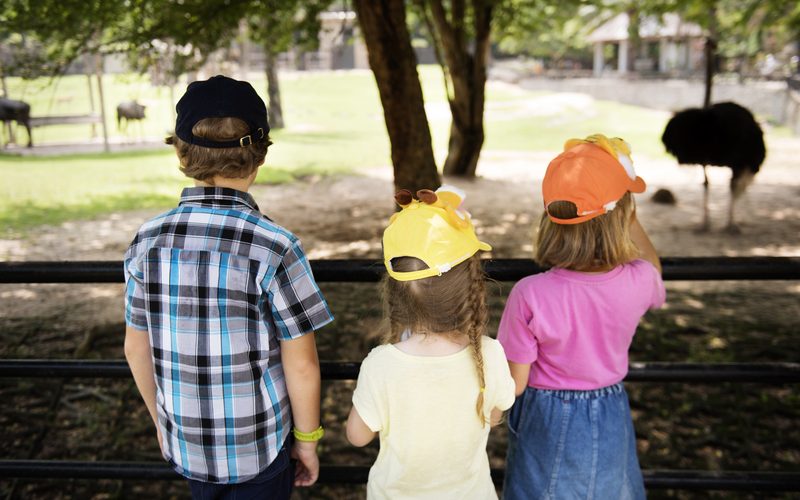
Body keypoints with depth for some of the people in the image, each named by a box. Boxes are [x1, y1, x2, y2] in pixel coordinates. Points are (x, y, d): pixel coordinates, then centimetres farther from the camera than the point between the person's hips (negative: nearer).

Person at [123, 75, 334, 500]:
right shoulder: (274, 247, -22)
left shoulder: (147, 242, -9)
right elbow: (301, 365, -16)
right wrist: (307, 438, -1)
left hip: (186, 443, 4)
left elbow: (136, 349, 1)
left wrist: (160, 418, 16)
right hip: (259, 448, -3)